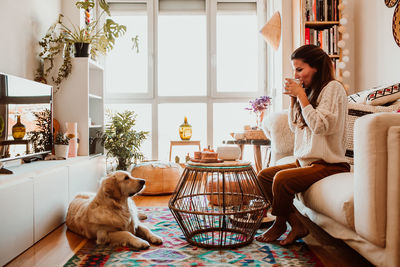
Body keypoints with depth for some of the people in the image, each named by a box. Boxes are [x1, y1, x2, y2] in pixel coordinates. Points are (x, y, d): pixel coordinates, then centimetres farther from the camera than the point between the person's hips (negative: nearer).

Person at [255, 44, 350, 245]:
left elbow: (320, 126, -21)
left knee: (282, 179, -26)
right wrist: (293, 99, 6)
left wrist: (301, 95, -17)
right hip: (306, 161, 9)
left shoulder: (333, 88, -9)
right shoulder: (310, 91, 15)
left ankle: (280, 225, 0)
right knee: (264, 176, -1)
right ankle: (296, 224, -2)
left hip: (329, 165, -9)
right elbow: (295, 127, 18)